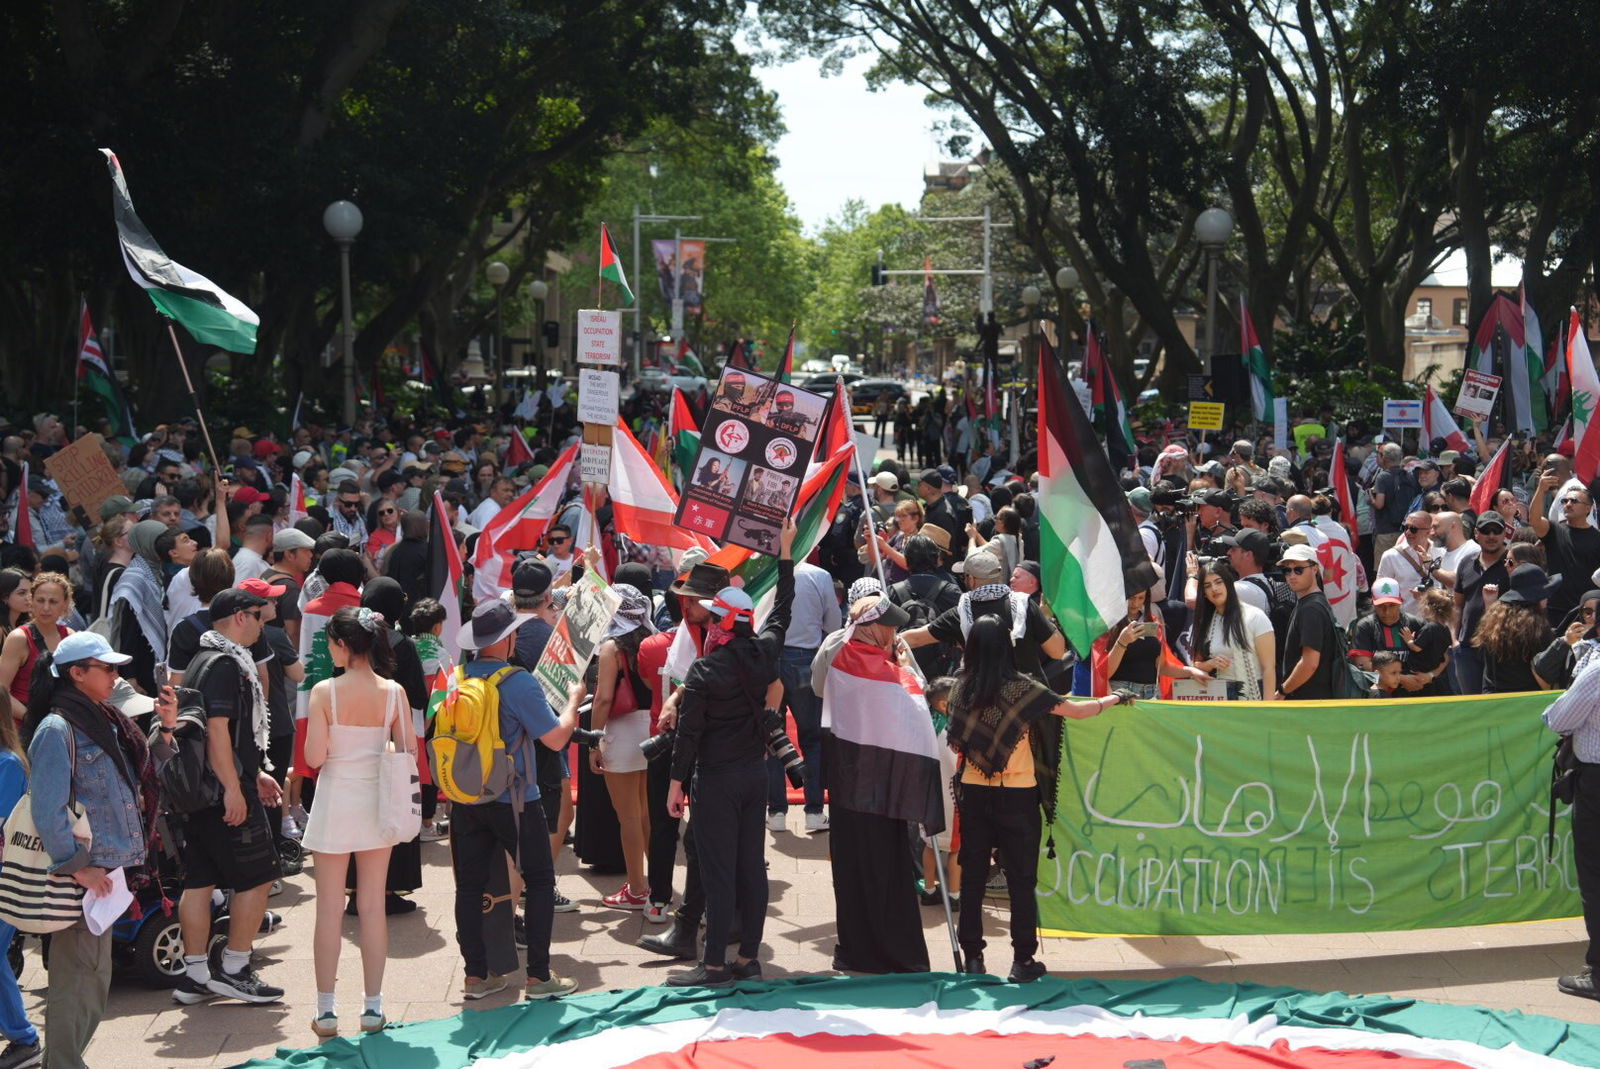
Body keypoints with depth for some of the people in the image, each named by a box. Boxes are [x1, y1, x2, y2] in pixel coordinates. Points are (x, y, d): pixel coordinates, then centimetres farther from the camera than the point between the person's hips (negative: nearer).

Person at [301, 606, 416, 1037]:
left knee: (330, 909, 6)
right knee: (373, 906, 10)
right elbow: (409, 751, -4)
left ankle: (326, 1011, 10)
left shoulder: (325, 692, -13)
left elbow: (314, 757, -15)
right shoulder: (393, 692, -6)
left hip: (335, 803, -2)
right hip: (377, 803, 3)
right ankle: (373, 1008, 15)